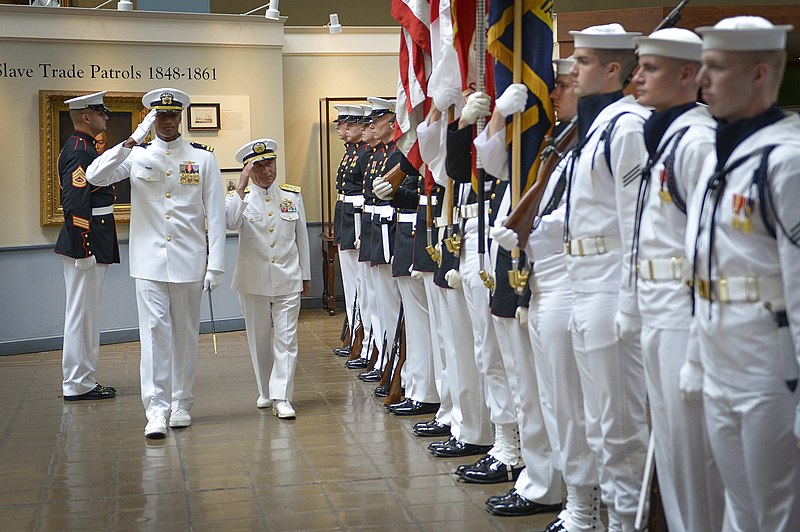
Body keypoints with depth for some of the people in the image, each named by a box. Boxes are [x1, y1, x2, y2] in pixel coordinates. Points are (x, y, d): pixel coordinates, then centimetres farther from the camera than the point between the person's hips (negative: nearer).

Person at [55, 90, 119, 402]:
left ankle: (81, 381, 21)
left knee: (84, 314, 14)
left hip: (90, 246, 11)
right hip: (86, 246, -11)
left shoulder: (83, 148, 17)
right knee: (82, 314, -5)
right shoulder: (80, 151, -16)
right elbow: (75, 204, -23)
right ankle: (77, 385, 1)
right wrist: (85, 250, -24)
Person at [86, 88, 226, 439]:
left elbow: (215, 214, 2)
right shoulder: (137, 156, 5)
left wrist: (216, 265, -4)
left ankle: (181, 404, 21)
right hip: (149, 261, 0)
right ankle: (156, 409, -8)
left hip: (188, 261, 1)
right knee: (154, 330, -7)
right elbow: (94, 176, -11)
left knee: (185, 333, 9)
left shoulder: (203, 159, 4)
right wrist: (132, 141, -16)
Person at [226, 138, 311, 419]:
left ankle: (281, 397, -6)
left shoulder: (293, 196, 4)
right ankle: (266, 391, 27)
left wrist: (305, 274, 14)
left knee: (286, 338, -6)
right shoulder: (240, 198, -2)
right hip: (253, 280, 0)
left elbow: (301, 237, 11)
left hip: (288, 280, 0)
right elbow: (229, 222, -25)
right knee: (259, 339, 11)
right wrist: (241, 187, -26)